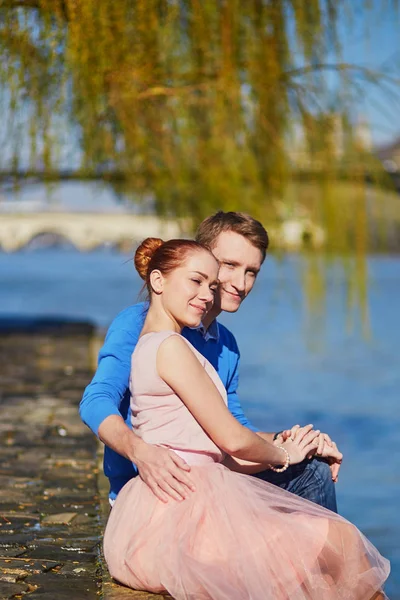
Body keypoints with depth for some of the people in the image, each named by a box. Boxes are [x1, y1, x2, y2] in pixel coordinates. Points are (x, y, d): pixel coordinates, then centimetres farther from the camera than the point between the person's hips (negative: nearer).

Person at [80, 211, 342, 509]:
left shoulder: (227, 346, 15)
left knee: (313, 471, -8)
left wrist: (281, 442, 2)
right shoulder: (139, 323, -9)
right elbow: (97, 401, -21)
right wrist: (140, 451, -41)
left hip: (205, 482, 8)